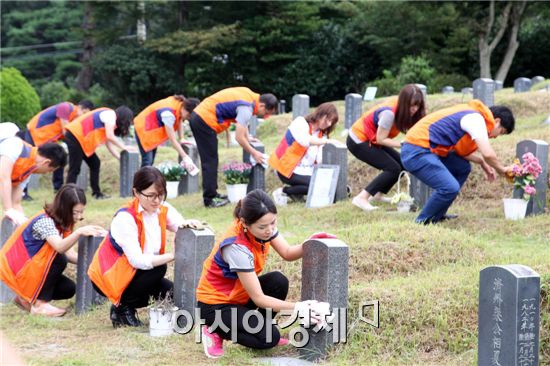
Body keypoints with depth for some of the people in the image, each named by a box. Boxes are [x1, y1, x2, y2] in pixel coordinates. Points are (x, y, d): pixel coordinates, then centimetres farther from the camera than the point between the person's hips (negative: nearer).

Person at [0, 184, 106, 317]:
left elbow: (67, 252, 1)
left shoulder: (62, 222, 3)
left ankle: (27, 298, 14)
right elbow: (60, 247, -42)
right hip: (15, 269, -9)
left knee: (68, 289, -3)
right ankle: (39, 304, -17)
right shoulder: (44, 221, -25)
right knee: (58, 260, -27)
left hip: (31, 268, 9)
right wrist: (79, 232, -57)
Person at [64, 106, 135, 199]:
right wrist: (123, 147, -7)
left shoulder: (111, 121, 21)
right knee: (75, 168, -11)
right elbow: (110, 136, -19)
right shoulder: (110, 114, -8)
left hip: (82, 139, 10)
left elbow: (108, 143, 20)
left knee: (95, 163, 12)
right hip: (75, 136, -10)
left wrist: (121, 158, 15)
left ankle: (96, 193, 17)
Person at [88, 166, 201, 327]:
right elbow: (137, 261, -32)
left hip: (137, 273, 7)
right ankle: (121, 308, -8)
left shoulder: (163, 210, -4)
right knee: (158, 269, -27)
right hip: (108, 277, -7)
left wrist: (188, 224, -43)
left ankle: (128, 307, 10)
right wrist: (171, 256, -40)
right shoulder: (125, 218, -24)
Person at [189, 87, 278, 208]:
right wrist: (254, 153, -8)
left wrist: (247, 138, 23)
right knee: (210, 162, -5)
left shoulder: (250, 95, 8)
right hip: (205, 122, -10)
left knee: (209, 161, 16)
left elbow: (241, 122, 26)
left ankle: (212, 193, 23)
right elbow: (239, 137, -18)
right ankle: (210, 199, -2)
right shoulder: (246, 108, -19)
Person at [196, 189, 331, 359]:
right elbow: (258, 298, -27)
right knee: (269, 338, -22)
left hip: (239, 295, 8)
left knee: (278, 281, -17)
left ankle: (261, 329, 4)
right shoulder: (237, 247, -32)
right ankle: (216, 332, -1)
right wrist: (297, 308, -31)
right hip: (215, 306, -8)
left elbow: (287, 253, -3)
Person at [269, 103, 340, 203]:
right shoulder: (300, 123, -8)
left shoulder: (322, 134, 10)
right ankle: (282, 192, -10)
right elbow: (304, 140, -31)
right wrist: (327, 141, -35)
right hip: (288, 170, -7)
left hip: (307, 171, 7)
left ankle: (296, 194, 4)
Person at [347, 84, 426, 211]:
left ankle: (378, 195, 19)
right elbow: (380, 139, -24)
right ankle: (361, 198, -15)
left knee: (401, 163, 6)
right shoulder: (389, 113, -31)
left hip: (370, 140, 9)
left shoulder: (401, 107, -8)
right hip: (358, 142, -9)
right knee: (393, 169, -14)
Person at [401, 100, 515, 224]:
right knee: (450, 188, -20)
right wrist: (501, 169, -1)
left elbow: (462, 150, 18)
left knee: (463, 168, 18)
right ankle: (423, 221, 0)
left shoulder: (471, 116, 19)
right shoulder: (476, 119, -11)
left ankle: (436, 216, 20)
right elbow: (488, 154, -19)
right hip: (416, 153, -11)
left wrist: (482, 162, 10)